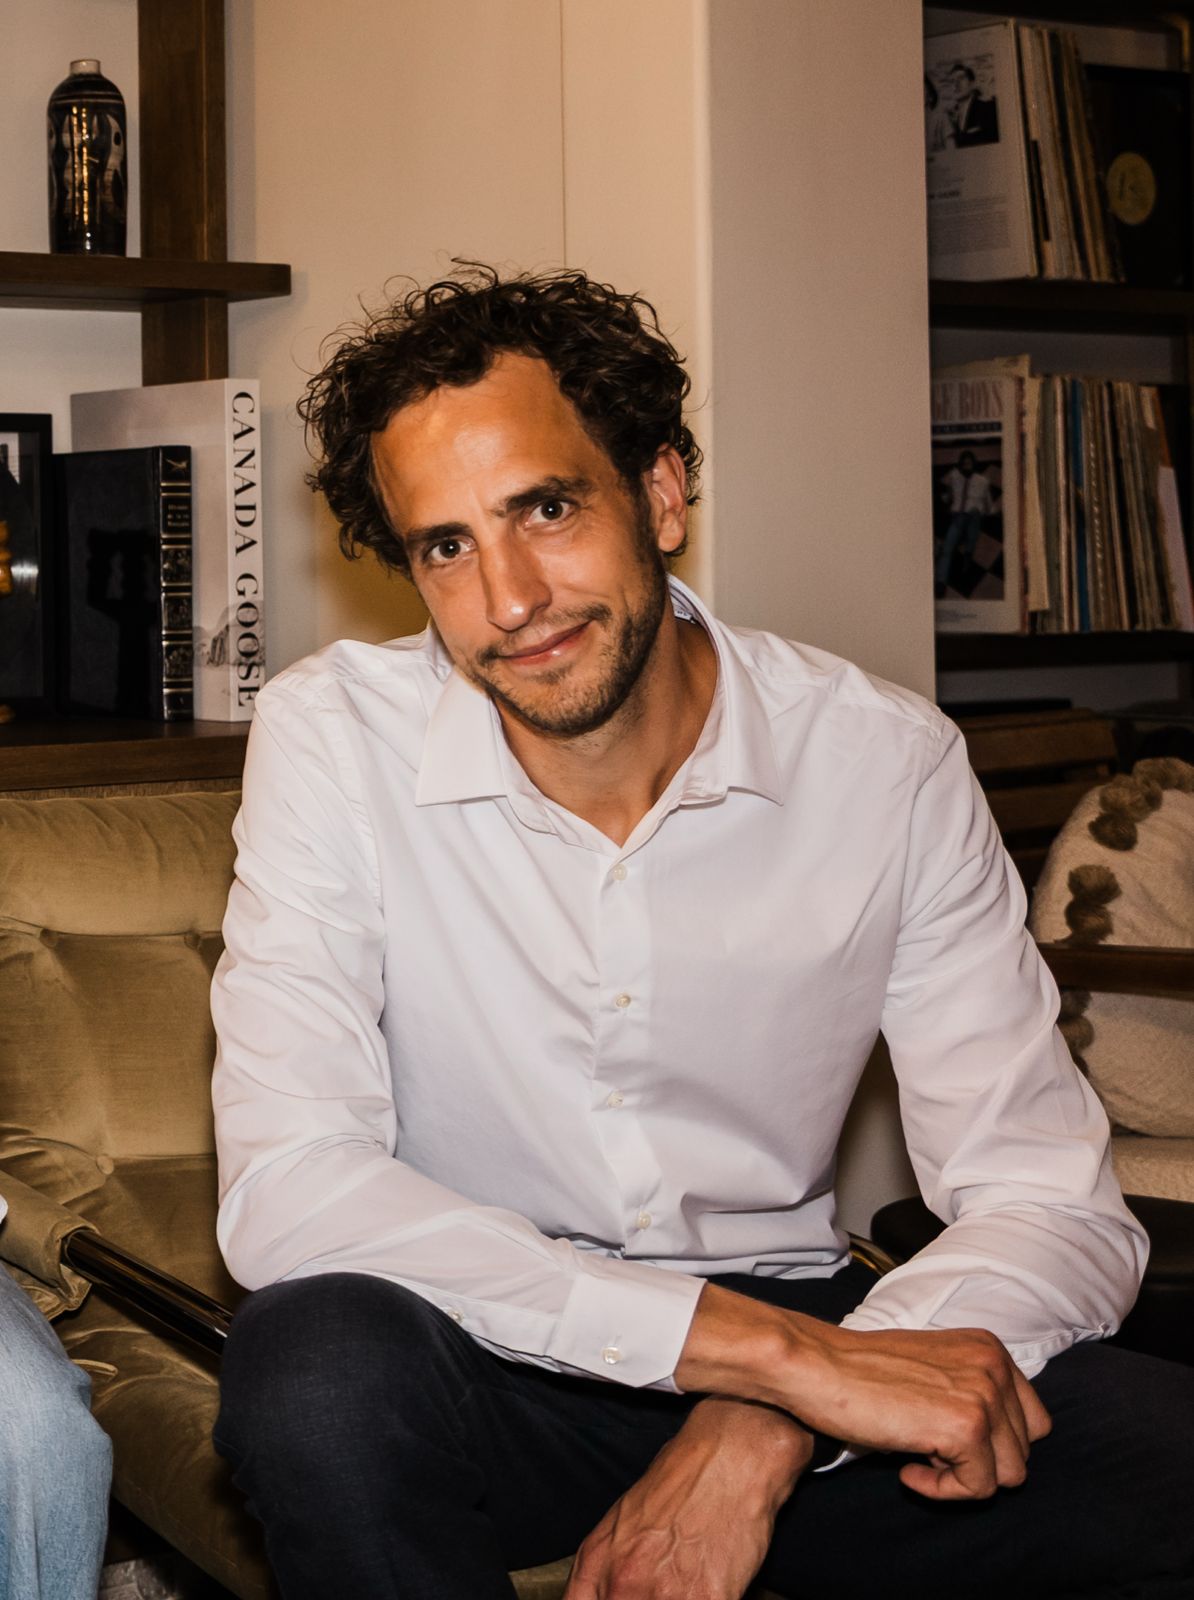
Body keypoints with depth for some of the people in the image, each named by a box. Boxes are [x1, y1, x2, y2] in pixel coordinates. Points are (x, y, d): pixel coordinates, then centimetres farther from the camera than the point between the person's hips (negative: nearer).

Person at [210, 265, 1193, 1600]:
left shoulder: (891, 765, -8)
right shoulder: (331, 740, -13)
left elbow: (1050, 1207, -10)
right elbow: (285, 1191, -24)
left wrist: (765, 1431, -28)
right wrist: (781, 1351, -30)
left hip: (787, 1339, 1)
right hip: (486, 1342, -1)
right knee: (318, 1364, -35)